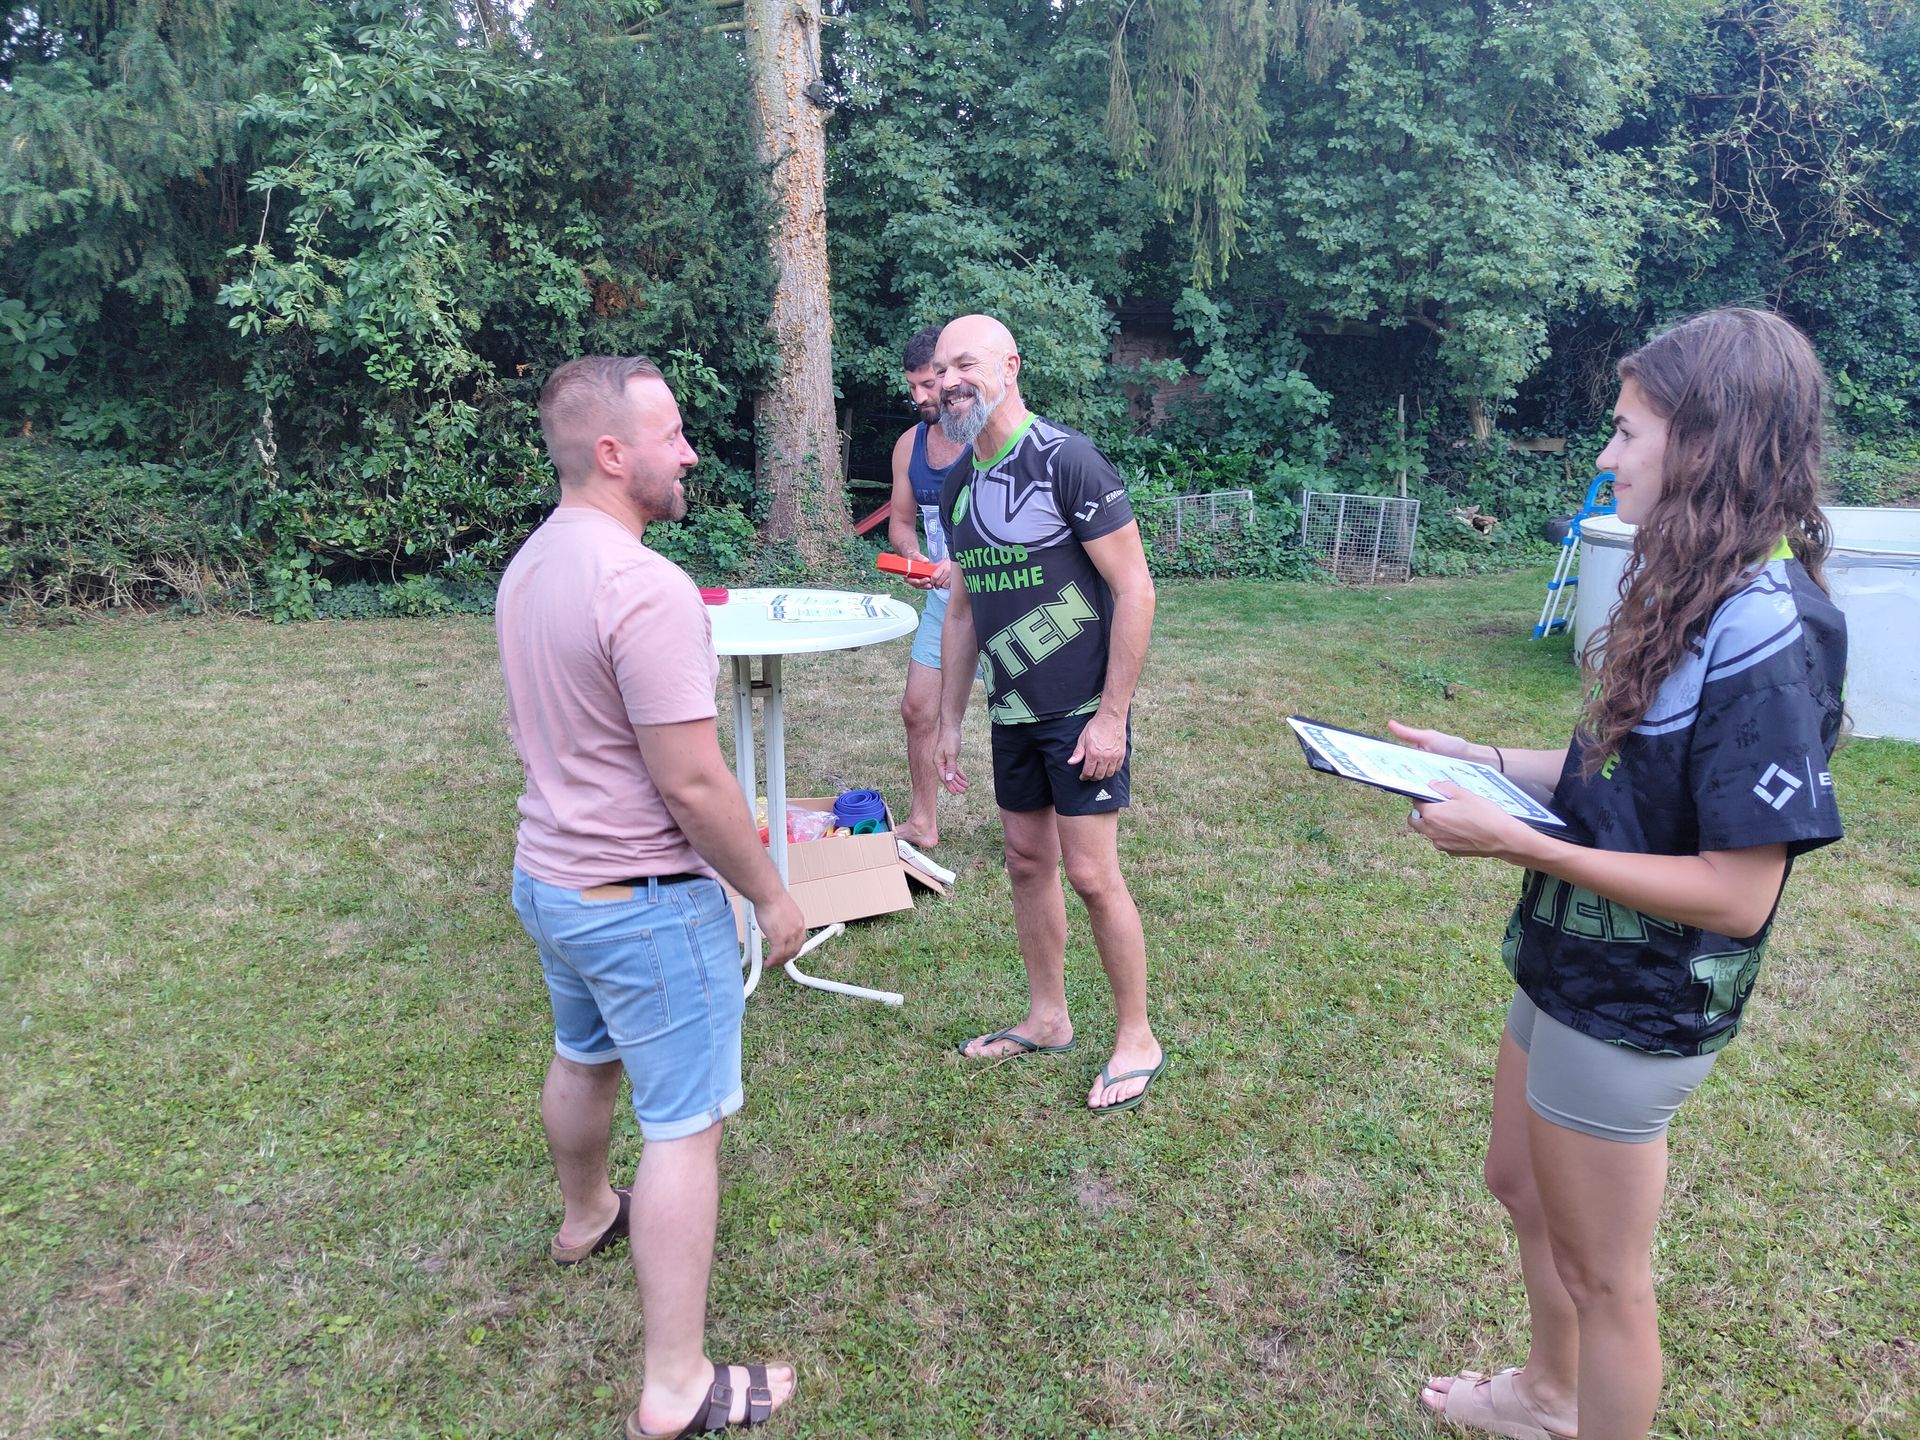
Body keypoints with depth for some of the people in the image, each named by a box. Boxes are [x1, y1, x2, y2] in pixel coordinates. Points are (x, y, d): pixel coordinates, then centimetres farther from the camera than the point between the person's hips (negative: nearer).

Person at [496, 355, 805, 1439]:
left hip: (548, 874, 9)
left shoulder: (530, 566, 3)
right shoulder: (646, 588, -27)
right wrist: (770, 894, -13)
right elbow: (693, 785, -25)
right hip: (646, 902, -9)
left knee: (585, 1057, 30)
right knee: (685, 1124, 3)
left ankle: (587, 1214, 56)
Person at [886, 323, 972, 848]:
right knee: (917, 707, 7)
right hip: (942, 598, 6)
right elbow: (900, 521, 13)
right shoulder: (909, 444, 4)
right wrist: (914, 557, -9)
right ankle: (922, 823, 22)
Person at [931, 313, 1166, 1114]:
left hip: (1082, 712, -7)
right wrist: (949, 724, 14)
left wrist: (1111, 716, -18)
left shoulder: (1066, 460, -15)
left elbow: (1134, 590, -16)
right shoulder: (958, 483, 8)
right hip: (1013, 715, 7)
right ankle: (1047, 1020, 31)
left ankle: (1137, 1039, 15)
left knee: (1091, 874, -3)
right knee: (1027, 863, 14)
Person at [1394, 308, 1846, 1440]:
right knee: (1522, 1185, 27)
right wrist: (1482, 759, 6)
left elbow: (1739, 893, -26)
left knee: (1602, 1273, 11)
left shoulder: (1767, 633, -26)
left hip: (1635, 1008, -10)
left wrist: (1518, 842, -28)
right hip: (1572, 967, 10)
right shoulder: (1687, 591, 2)